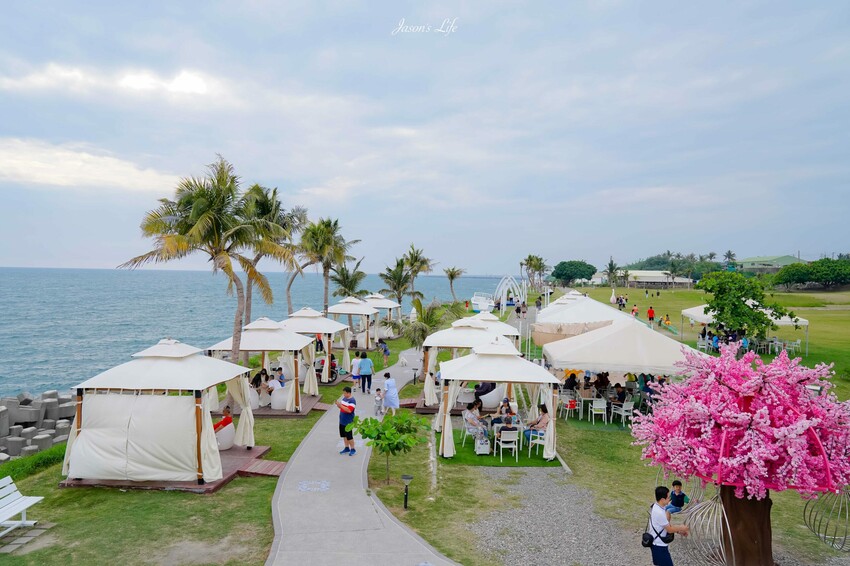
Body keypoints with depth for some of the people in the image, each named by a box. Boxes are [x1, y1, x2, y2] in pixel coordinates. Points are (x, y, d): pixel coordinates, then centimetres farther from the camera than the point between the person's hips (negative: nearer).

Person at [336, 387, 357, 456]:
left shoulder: (352, 400, -18)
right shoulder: (344, 398, 9)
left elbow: (349, 410, -28)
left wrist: (341, 405, -27)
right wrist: (338, 404, -4)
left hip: (348, 422, -9)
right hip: (342, 421, 9)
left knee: (349, 436, -1)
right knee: (344, 435, 15)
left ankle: (353, 449, 11)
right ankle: (347, 448, 28)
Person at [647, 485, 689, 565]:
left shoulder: (656, 507, 2)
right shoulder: (659, 512, -28)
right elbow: (669, 529, -17)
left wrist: (679, 531, 9)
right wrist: (681, 528, 0)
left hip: (657, 543, 10)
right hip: (659, 545, -10)